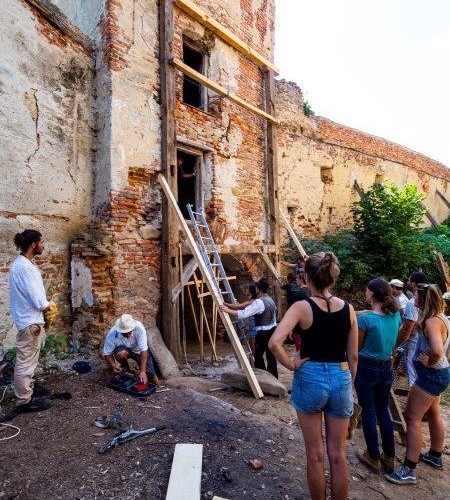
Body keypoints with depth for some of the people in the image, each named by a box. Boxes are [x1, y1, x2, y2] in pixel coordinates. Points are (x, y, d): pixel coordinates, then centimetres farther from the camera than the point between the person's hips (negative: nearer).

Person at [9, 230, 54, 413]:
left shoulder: (26, 264, 8)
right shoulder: (23, 266, -23)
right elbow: (36, 298, -22)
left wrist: (44, 305, 5)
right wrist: (47, 306, -5)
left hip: (32, 318, 10)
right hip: (30, 321, -10)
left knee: (29, 359, 22)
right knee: (25, 361, 2)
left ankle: (28, 388, 37)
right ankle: (24, 401, 14)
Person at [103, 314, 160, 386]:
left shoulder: (139, 328, -36)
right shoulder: (112, 334, -32)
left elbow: (144, 351, -37)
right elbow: (107, 354, -21)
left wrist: (142, 371, -45)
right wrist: (113, 365, -40)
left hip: (138, 350, -1)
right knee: (121, 354, -39)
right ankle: (124, 367, -3)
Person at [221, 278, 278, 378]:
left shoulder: (259, 302, -21)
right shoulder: (270, 300, 7)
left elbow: (243, 314, -28)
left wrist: (228, 310, -27)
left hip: (263, 333, -8)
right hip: (272, 330, 8)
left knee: (258, 356, 6)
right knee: (271, 356, 14)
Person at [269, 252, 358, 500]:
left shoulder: (302, 307, -15)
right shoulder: (348, 309, -3)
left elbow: (274, 343, -26)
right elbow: (353, 356, 4)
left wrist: (291, 365, -10)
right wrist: (348, 384, 17)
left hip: (310, 378, -3)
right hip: (341, 379, 3)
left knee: (315, 455, 16)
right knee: (338, 455, 19)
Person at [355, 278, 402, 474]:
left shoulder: (365, 318, -23)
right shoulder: (396, 316, -4)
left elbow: (357, 347, -9)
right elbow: (393, 341, 11)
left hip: (367, 368, -6)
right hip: (387, 368, 6)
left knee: (368, 413, 10)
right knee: (383, 412, 20)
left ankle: (373, 458, 25)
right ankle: (389, 458, 30)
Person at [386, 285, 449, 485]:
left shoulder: (432, 321, -25)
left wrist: (429, 363, -21)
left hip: (431, 375, -10)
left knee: (412, 418, -4)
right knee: (434, 415, 24)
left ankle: (409, 471, 2)